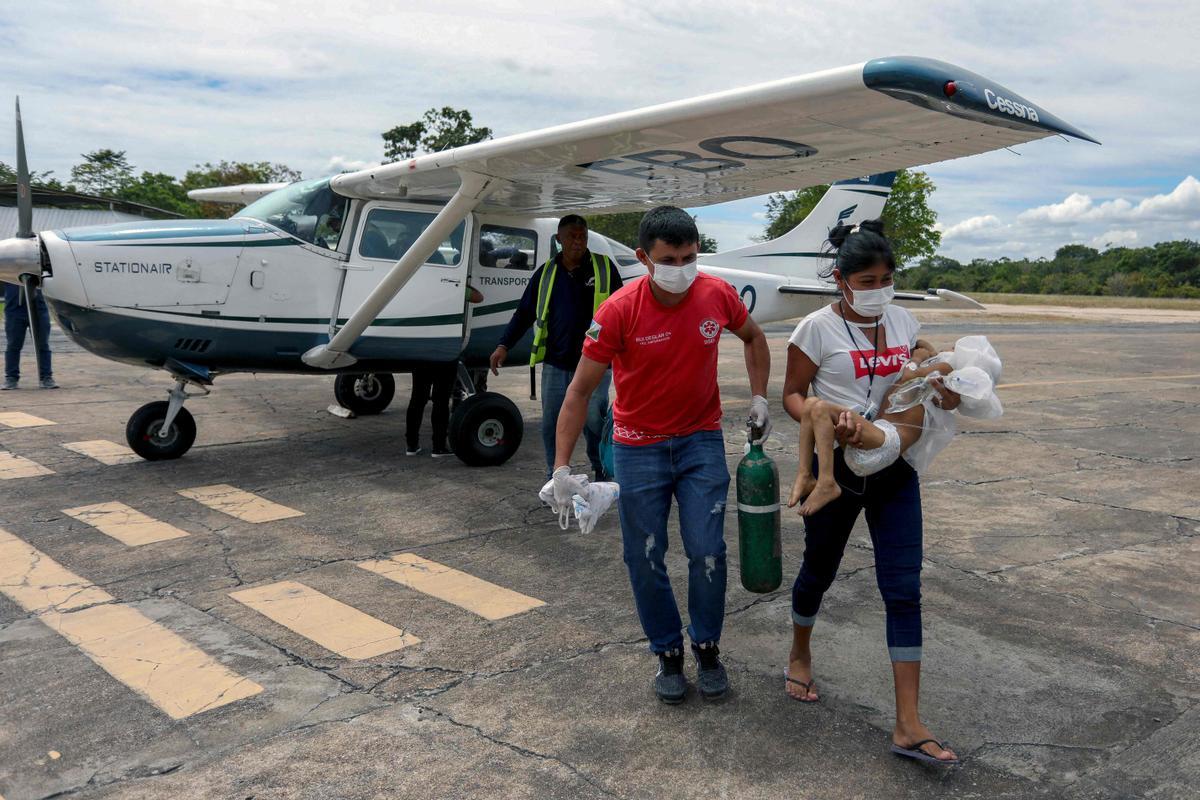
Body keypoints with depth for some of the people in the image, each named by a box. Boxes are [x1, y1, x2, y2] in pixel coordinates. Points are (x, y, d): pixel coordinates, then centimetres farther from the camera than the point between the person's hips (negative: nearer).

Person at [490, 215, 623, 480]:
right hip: (555, 365, 3)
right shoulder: (546, 273, 9)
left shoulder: (605, 268, 2)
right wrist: (504, 345, 2)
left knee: (594, 421, -3)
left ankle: (603, 474, 18)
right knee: (551, 425, 8)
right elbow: (524, 312, 11)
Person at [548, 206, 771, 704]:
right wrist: (561, 465, -17)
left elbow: (752, 337, 14)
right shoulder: (619, 311, -19)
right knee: (645, 559, 5)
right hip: (638, 448, -1)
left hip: (701, 441, 2)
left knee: (707, 552, -1)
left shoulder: (718, 295, -10)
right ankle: (667, 653, 26)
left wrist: (759, 396, 5)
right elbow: (581, 390, -13)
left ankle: (707, 647, 23)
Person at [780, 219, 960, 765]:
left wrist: (946, 384, -3)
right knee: (820, 569, 15)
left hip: (894, 469, 4)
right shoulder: (818, 328, -10)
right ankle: (800, 656, 46)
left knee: (903, 588, -3)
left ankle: (908, 726, 2)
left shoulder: (902, 321, 4)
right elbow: (792, 395, -6)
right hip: (835, 465, -3)